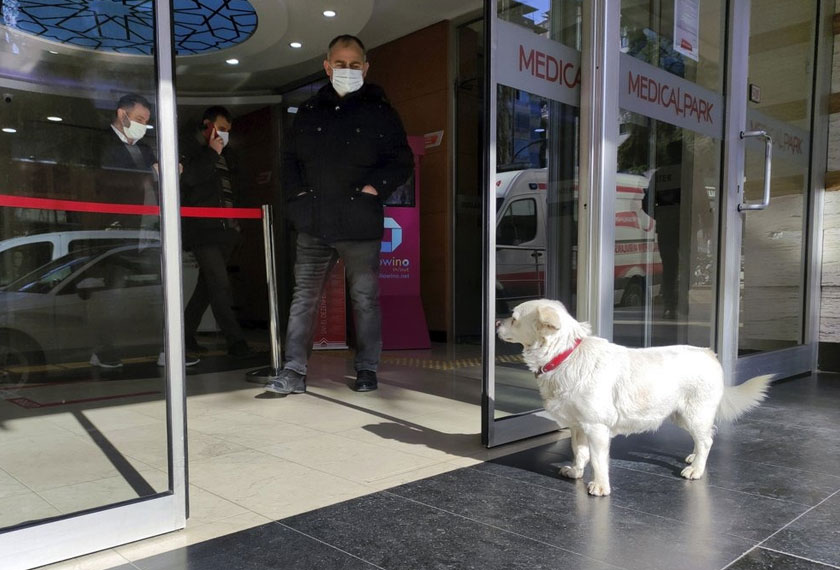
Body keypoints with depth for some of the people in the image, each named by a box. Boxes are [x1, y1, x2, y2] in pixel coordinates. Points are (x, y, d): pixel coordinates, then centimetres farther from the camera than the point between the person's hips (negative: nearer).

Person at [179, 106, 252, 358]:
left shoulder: (221, 153, 25)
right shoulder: (189, 146, 4)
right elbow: (188, 177, -13)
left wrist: (233, 221, 19)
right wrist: (211, 153, -9)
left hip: (223, 229, 8)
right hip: (202, 229, -8)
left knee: (207, 285, 9)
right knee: (220, 285, -14)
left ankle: (186, 335, 18)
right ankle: (236, 341, -15)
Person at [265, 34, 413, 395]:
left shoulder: (380, 111, 4)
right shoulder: (309, 111, 14)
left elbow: (402, 161, 3)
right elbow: (290, 158, 19)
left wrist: (376, 187, -11)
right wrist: (297, 193, 4)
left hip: (360, 226, -3)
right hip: (314, 224, 3)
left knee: (365, 298, 6)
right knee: (303, 298, 3)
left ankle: (367, 370, 19)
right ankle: (294, 372, 10)